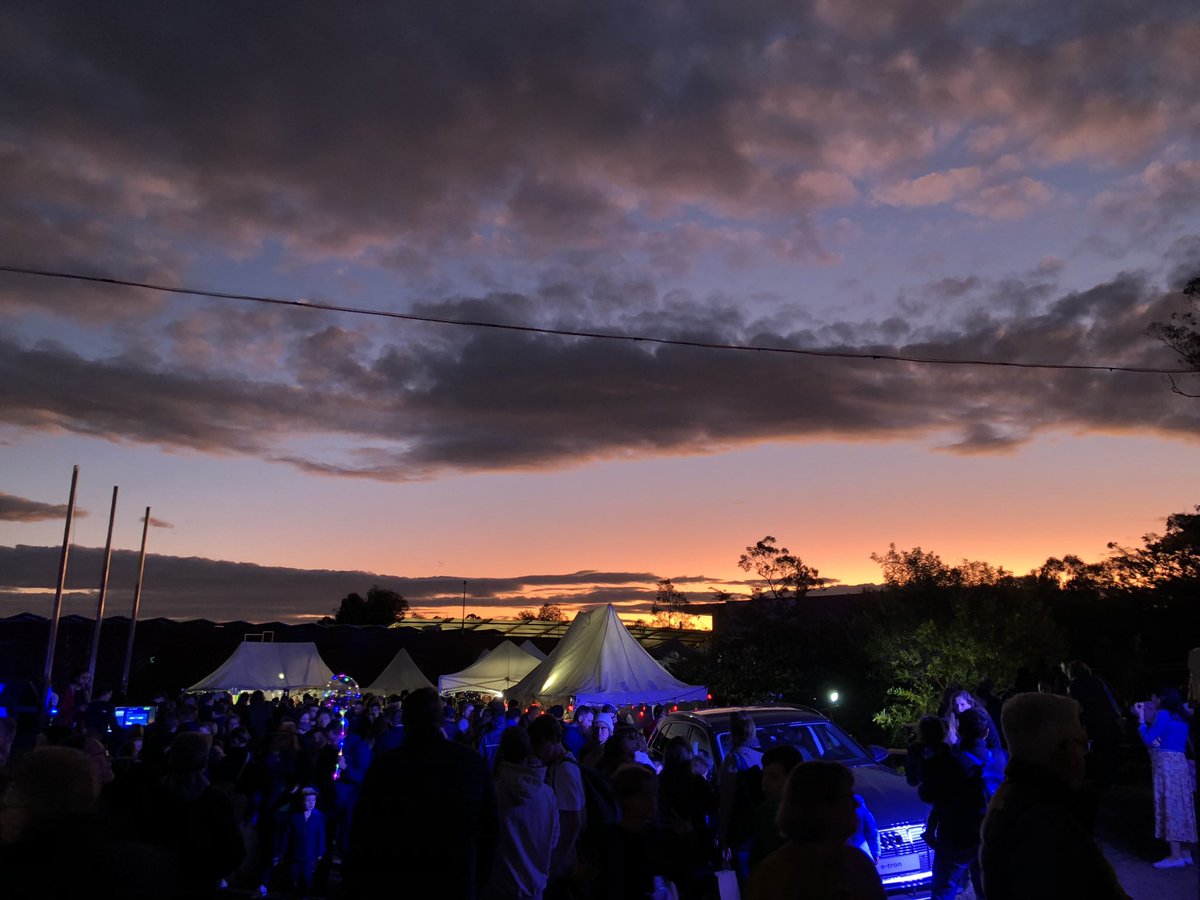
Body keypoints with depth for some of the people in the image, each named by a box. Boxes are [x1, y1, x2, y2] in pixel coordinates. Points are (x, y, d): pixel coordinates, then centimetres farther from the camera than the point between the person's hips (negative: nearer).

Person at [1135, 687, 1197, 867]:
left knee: (1169, 807, -7)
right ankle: (1183, 852, 14)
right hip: (1179, 763, 9)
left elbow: (1148, 739, -10)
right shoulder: (1181, 717, 13)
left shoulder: (1164, 714, -12)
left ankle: (1175, 856, -7)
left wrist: (1141, 718, -1)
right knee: (1179, 807, 11)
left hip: (1166, 764, -9)